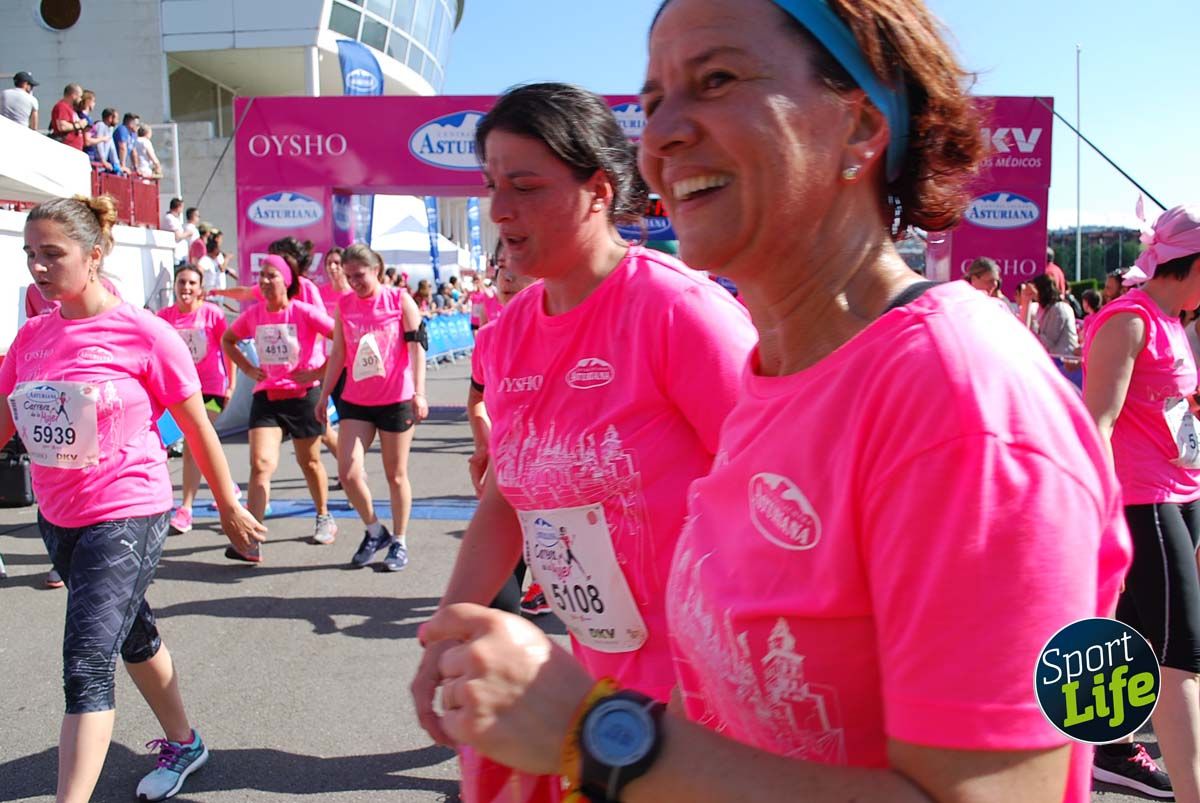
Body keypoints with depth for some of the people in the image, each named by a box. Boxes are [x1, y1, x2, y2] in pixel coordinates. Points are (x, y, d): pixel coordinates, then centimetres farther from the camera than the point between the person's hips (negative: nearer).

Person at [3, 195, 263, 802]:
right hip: (57, 518, 7)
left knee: (86, 665, -11)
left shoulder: (143, 334, -14)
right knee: (134, 638, 22)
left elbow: (197, 428, -6)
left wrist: (229, 508, 0)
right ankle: (182, 744, 43)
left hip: (126, 516, -7)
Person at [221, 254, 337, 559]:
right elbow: (227, 341, 19)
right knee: (260, 464, -11)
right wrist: (248, 369, 5)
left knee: (309, 462, 14)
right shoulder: (253, 315, 1)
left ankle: (324, 517, 38)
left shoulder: (304, 312, -11)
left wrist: (317, 372, -15)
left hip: (303, 394, -2)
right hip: (266, 395, 2)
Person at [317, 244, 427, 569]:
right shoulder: (343, 305, 7)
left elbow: (416, 346, -7)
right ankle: (374, 531, 16)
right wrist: (324, 395, 9)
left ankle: (399, 541, 21)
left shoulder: (400, 300, -3)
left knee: (396, 475, 5)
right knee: (348, 472, -7)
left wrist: (419, 393, -15)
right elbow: (338, 354, 12)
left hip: (396, 400, -3)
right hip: (355, 401, 3)